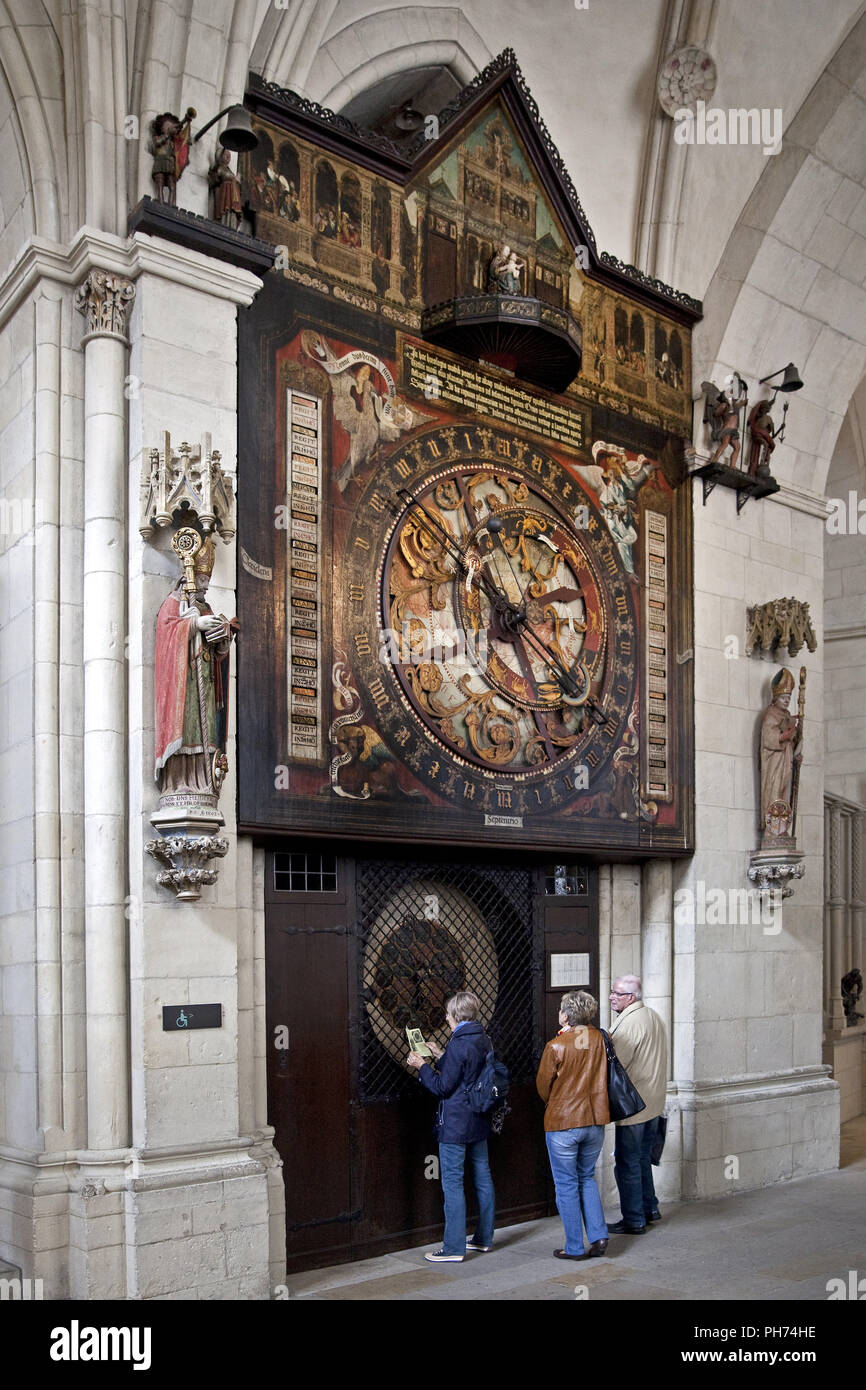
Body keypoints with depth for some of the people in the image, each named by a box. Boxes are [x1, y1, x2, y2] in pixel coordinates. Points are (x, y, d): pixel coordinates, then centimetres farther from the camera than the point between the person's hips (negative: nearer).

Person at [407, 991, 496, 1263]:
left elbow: (443, 1087, -17)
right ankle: (484, 1237, 26)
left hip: (455, 1124, -9)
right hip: (479, 1121, 9)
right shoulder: (483, 1040, 7)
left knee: (452, 1182, -3)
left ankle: (454, 1248, 0)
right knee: (482, 1177, 15)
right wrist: (440, 1056, 20)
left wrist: (422, 1066, -4)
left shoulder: (459, 1044, -20)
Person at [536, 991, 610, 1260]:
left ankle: (574, 1247, 12)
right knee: (587, 1178, 20)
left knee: (566, 1184, 7)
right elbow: (603, 1078, 9)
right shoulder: (599, 1040, -3)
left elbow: (543, 1084, -4)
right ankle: (598, 1236, 13)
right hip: (595, 1120, 5)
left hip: (563, 1123, -5)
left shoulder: (556, 1046, -16)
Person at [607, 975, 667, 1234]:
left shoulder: (629, 1023, -21)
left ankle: (634, 1220, 7)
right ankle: (650, 1208, 31)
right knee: (642, 1158, 21)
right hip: (652, 1103, 10)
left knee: (627, 1164, 0)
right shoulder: (653, 1016, 11)